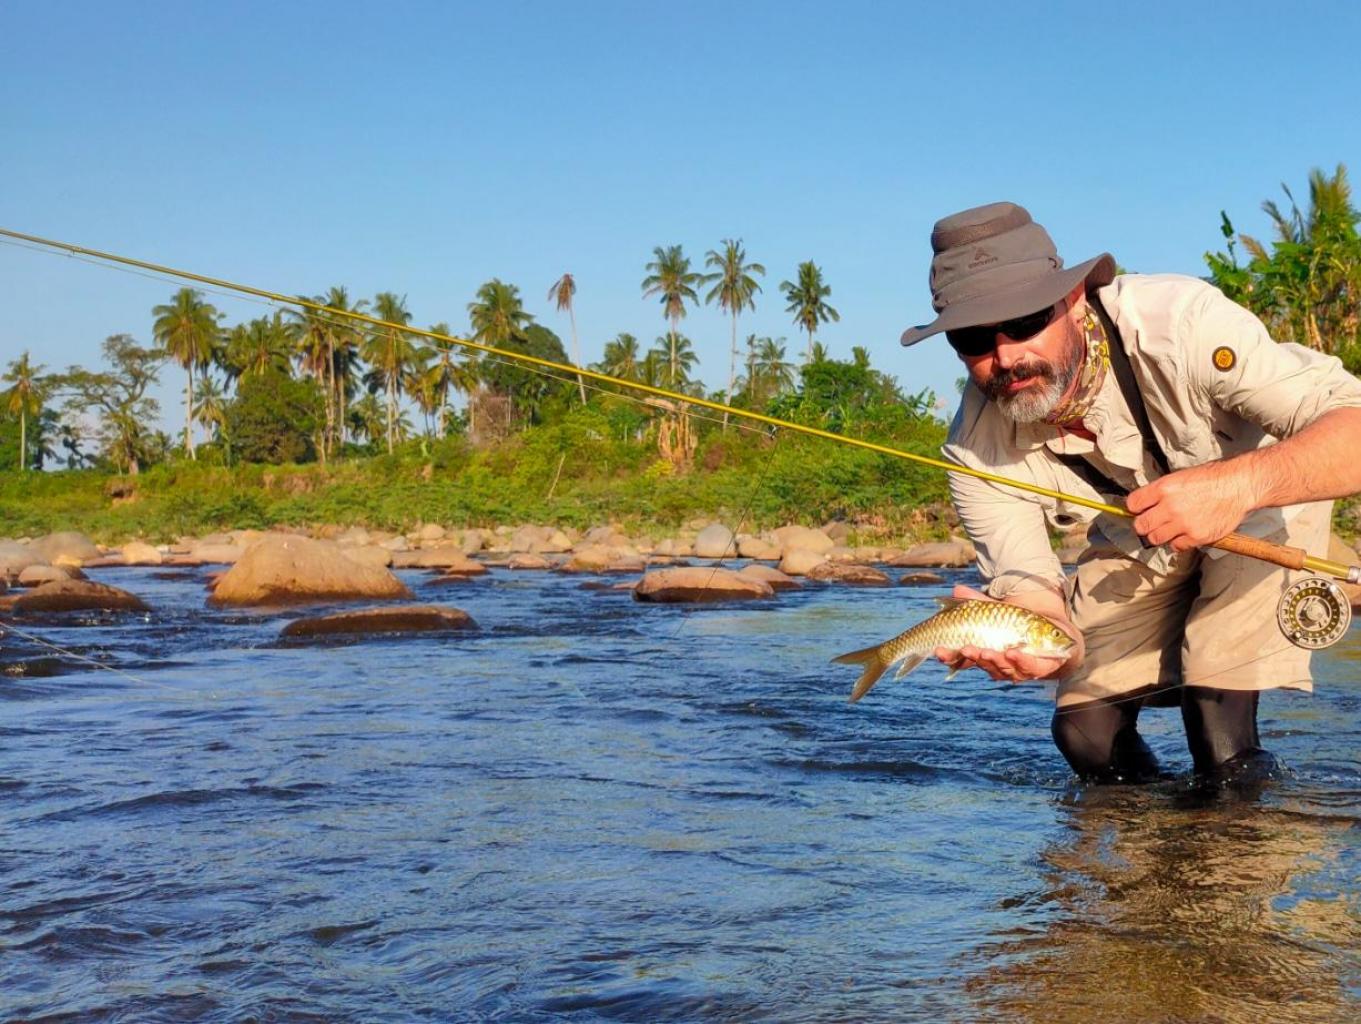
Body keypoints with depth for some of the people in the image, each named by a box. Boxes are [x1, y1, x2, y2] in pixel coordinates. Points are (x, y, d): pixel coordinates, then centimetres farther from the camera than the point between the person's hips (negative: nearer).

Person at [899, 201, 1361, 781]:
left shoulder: (1179, 322, -37)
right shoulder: (979, 449, -23)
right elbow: (1033, 594, -21)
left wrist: (1237, 485, -60)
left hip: (1266, 497, -4)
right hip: (1135, 547, 4)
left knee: (1217, 698, -23)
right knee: (1086, 730, -6)